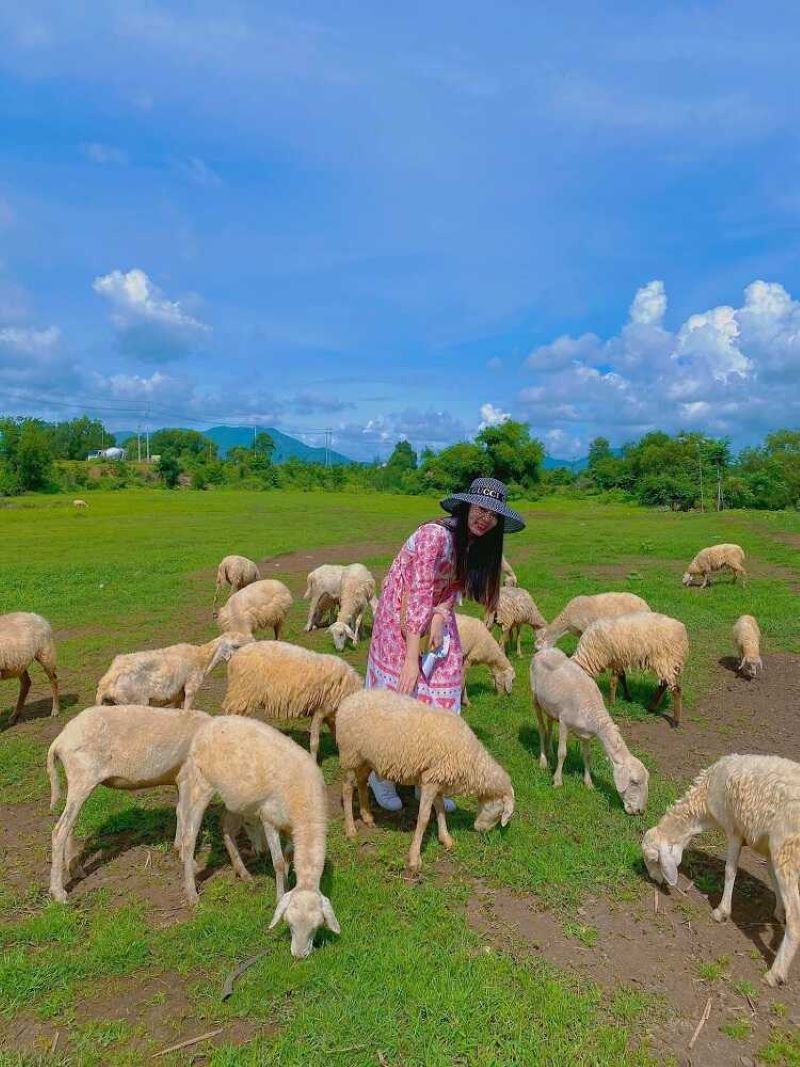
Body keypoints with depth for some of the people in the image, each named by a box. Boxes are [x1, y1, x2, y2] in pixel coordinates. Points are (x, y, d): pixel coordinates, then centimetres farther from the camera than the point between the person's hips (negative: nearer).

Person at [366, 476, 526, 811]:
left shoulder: (476, 544, -1)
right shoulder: (436, 535, -26)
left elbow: (454, 586, 3)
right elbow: (418, 595, -29)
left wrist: (441, 616, -19)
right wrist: (411, 658, -30)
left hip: (435, 617, 7)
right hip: (400, 618, -7)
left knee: (438, 692, 7)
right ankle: (381, 775, 22)